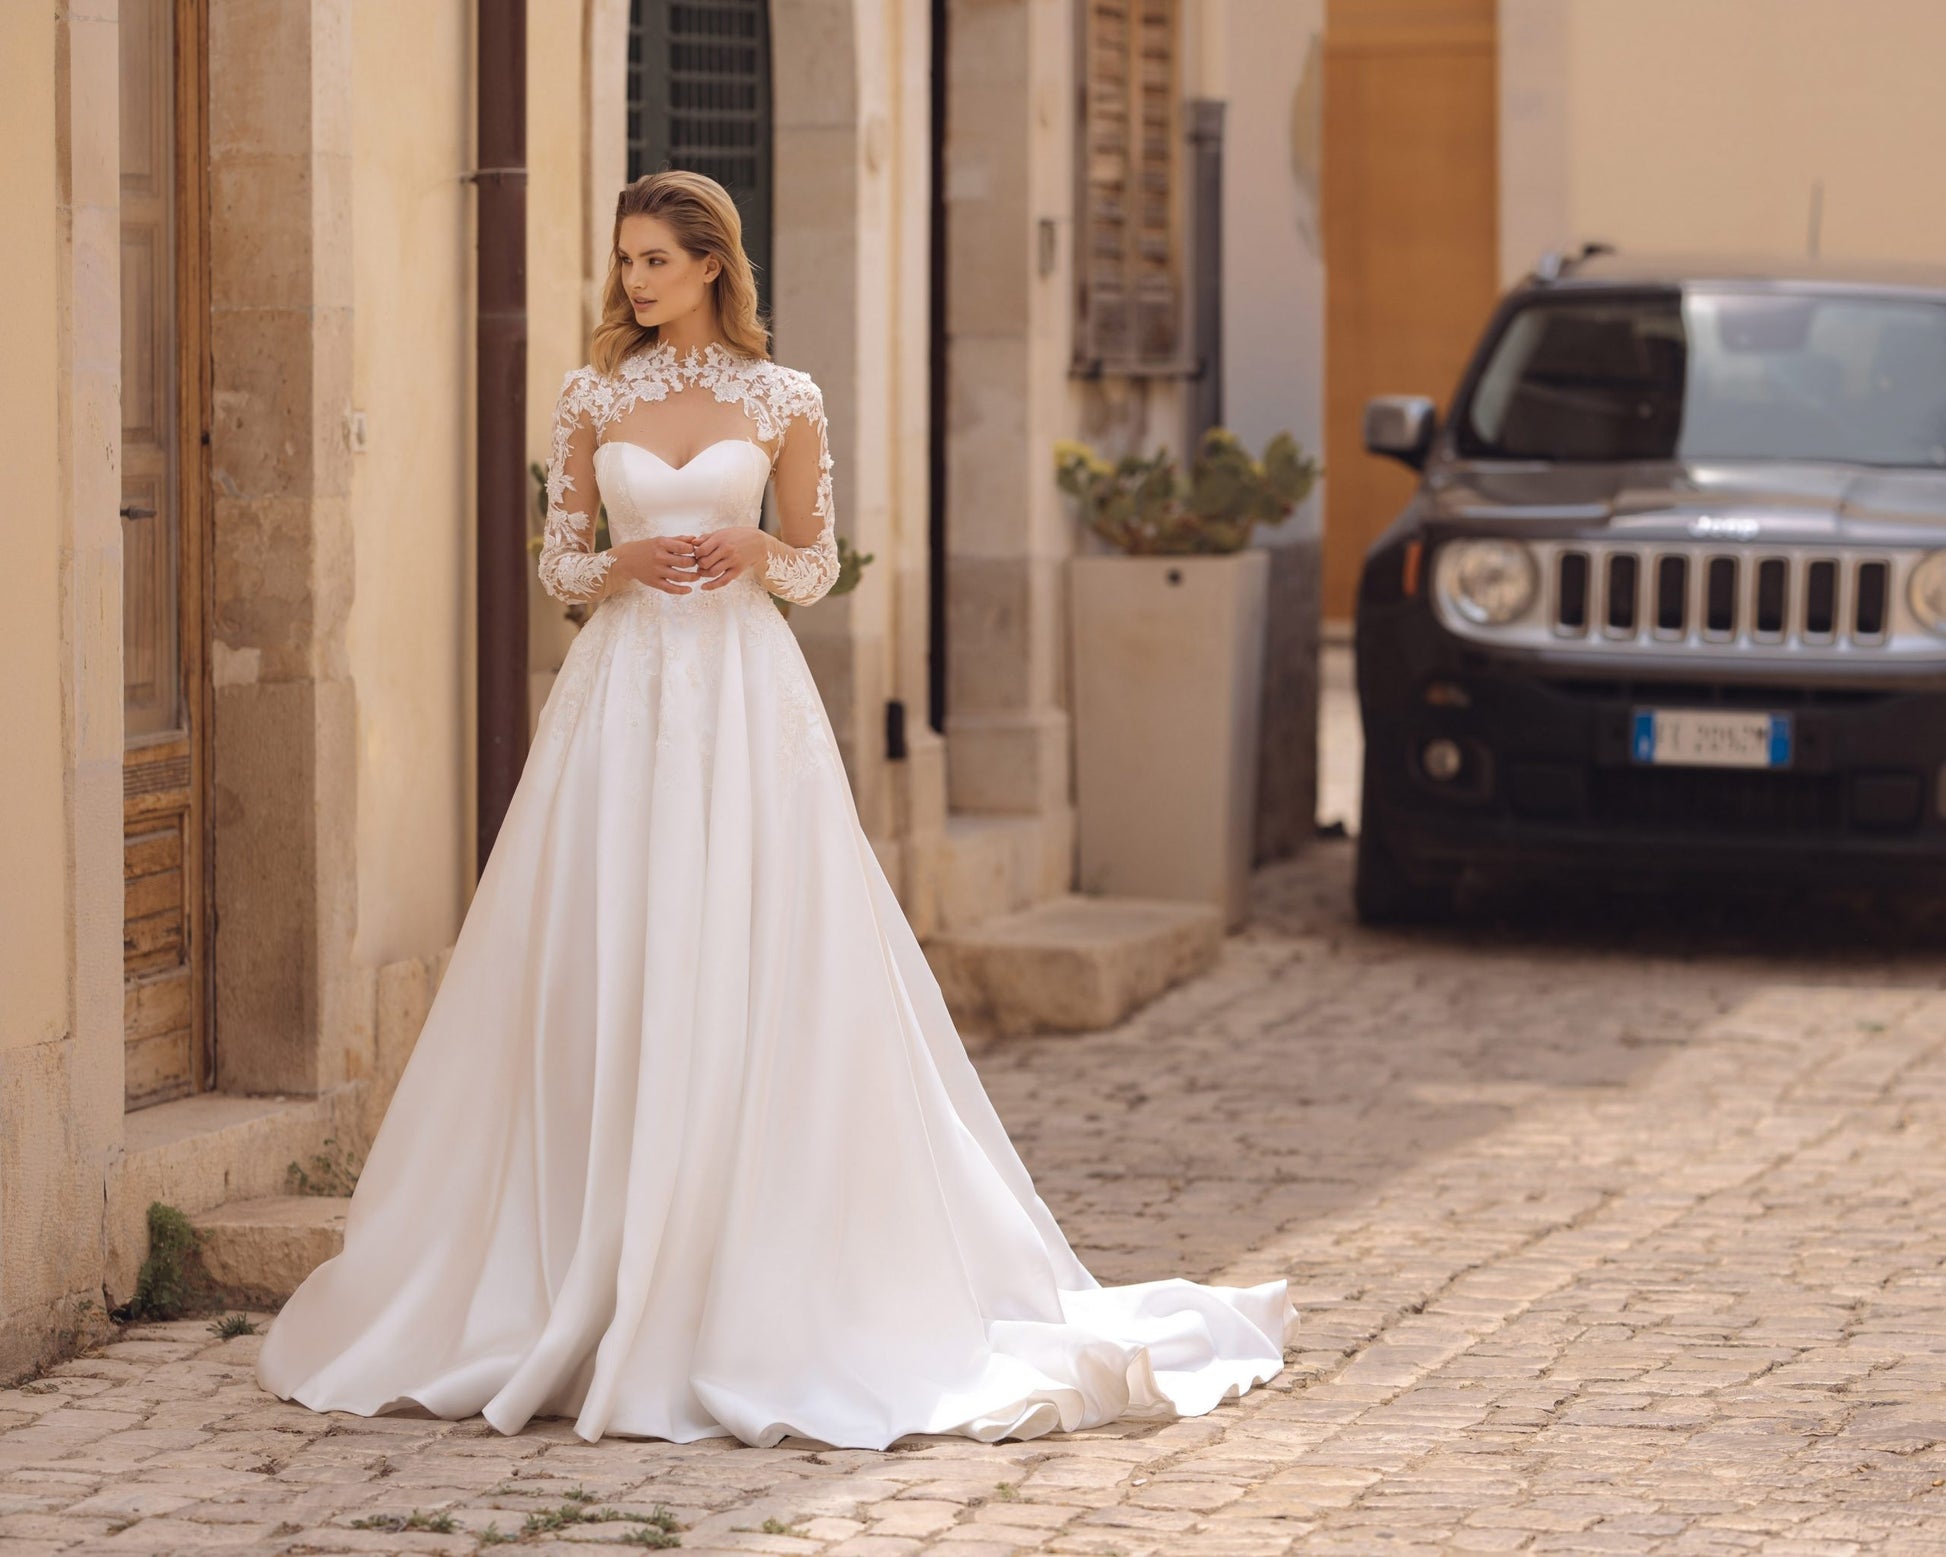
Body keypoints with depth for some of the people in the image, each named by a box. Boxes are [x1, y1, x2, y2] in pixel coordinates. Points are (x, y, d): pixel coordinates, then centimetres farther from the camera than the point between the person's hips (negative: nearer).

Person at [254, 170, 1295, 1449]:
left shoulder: (782, 401, 3)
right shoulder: (595, 398, 8)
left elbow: (819, 567, 9)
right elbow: (557, 562, 11)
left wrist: (759, 554, -12)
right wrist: (623, 565, -9)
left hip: (746, 697, -2)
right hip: (624, 687, 2)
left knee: (751, 977, -5)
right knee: (605, 982, 0)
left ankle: (756, 1287, 2)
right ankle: (600, 1287, 6)